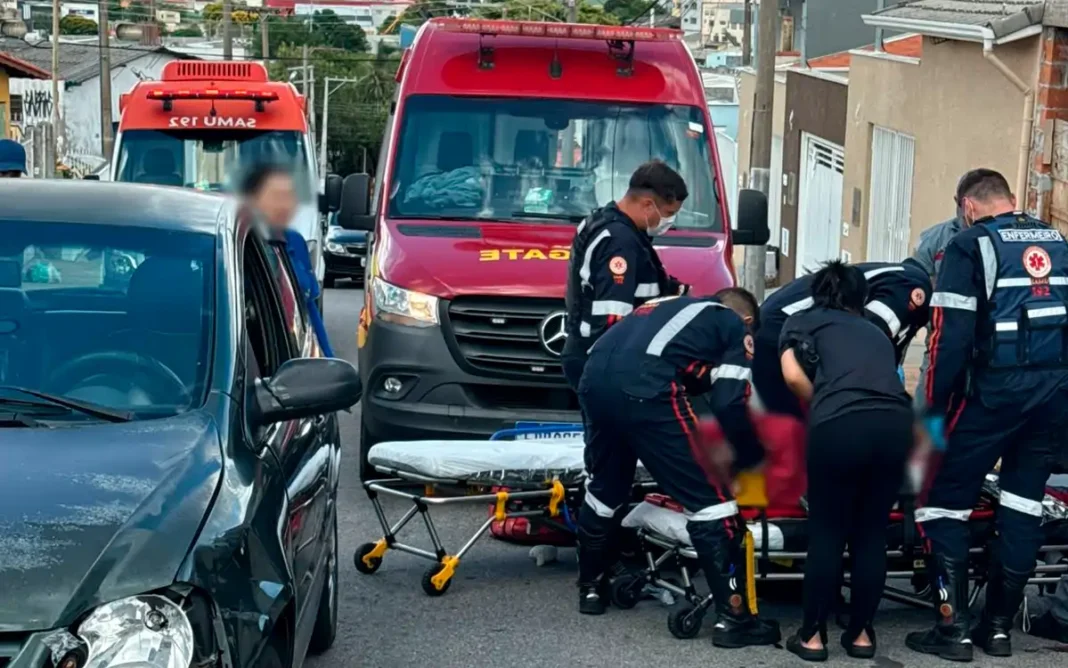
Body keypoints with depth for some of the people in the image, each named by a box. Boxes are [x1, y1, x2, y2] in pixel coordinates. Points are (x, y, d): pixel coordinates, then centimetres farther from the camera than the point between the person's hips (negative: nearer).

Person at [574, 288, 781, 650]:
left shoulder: (671, 306, 37)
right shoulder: (734, 326, 18)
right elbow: (729, 404, 8)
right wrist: (752, 460, 21)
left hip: (594, 376, 7)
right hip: (643, 387, -7)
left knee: (605, 487, 28)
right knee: (710, 495, 2)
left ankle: (590, 589, 43)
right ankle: (733, 618, 2)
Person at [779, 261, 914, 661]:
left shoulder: (803, 320, 21)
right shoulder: (876, 332, 34)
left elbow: (794, 376, 5)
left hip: (841, 425, -3)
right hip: (896, 422, 4)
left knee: (827, 534, 10)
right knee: (871, 534, 17)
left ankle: (812, 636, 15)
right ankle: (861, 633, 23)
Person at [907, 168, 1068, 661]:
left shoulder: (971, 246, -2)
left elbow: (951, 335, -8)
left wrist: (936, 409, -4)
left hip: (996, 390, -5)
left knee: (945, 500, 4)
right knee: (1024, 504, 14)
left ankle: (953, 628, 1)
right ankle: (998, 625, 17)